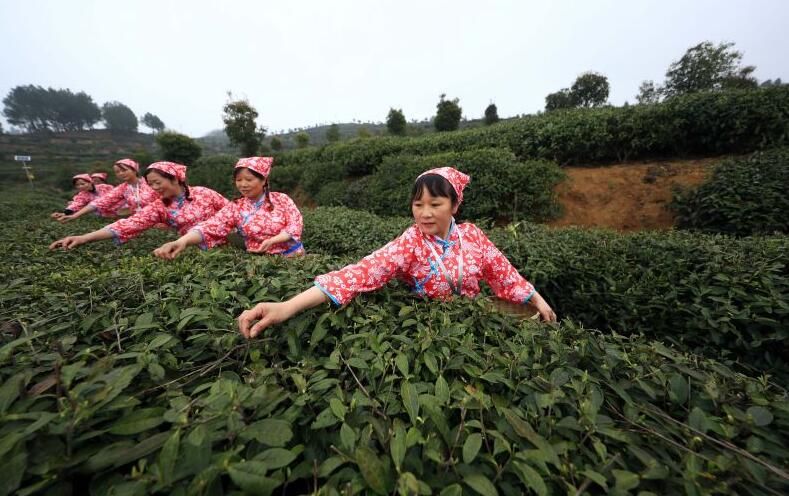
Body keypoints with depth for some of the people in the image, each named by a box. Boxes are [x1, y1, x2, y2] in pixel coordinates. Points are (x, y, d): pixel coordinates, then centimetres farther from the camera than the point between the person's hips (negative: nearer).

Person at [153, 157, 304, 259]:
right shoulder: (235, 207, 2)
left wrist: (272, 240, -23)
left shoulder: (281, 199, -1)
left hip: (292, 255, -1)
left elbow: (296, 225, -8)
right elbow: (211, 227, -12)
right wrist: (182, 241, -31)